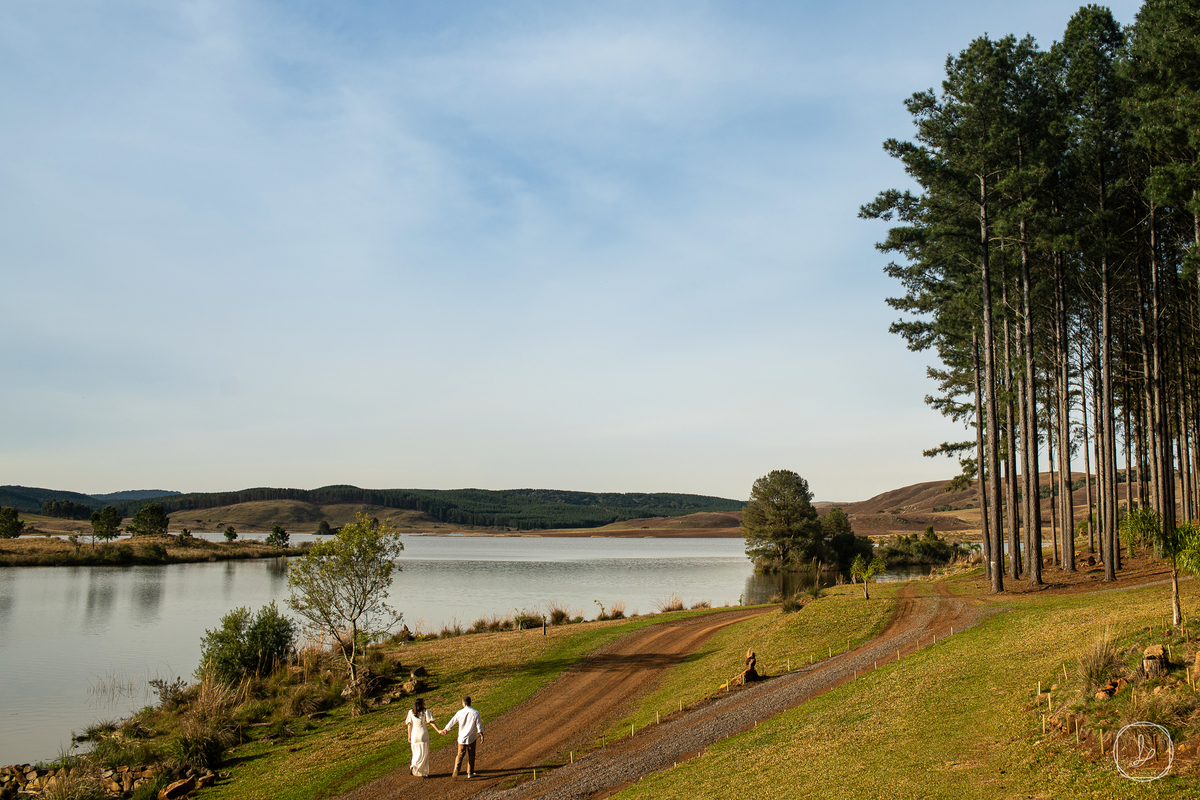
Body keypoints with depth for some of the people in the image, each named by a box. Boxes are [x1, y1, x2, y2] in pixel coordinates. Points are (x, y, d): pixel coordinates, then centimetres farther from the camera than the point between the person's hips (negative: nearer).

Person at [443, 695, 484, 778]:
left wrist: (445, 729, 23)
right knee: (471, 756, 13)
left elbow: (452, 721, 7)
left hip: (461, 738, 1)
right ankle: (470, 773, 18)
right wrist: (481, 735, 3)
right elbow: (479, 726, -9)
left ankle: (456, 768, -12)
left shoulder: (460, 712, -5)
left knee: (460, 754, 11)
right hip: (471, 738, -1)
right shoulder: (475, 713, -9)